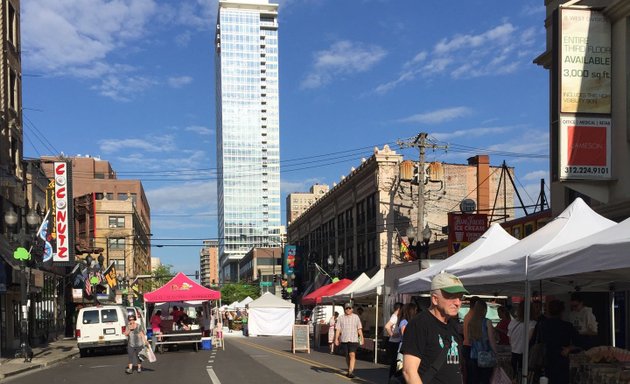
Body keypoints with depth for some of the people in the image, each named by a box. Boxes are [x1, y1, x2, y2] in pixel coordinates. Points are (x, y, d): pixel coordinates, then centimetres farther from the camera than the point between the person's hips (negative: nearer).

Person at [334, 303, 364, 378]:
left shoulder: (356, 317, 7)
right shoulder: (341, 318, 8)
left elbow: (359, 329, 7)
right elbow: (338, 329, 4)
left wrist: (361, 338, 2)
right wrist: (336, 339, -4)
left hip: (353, 339, -2)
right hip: (344, 340, 2)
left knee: (352, 355, -14)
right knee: (347, 356, 11)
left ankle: (351, 372, -18)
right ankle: (350, 369, 28)